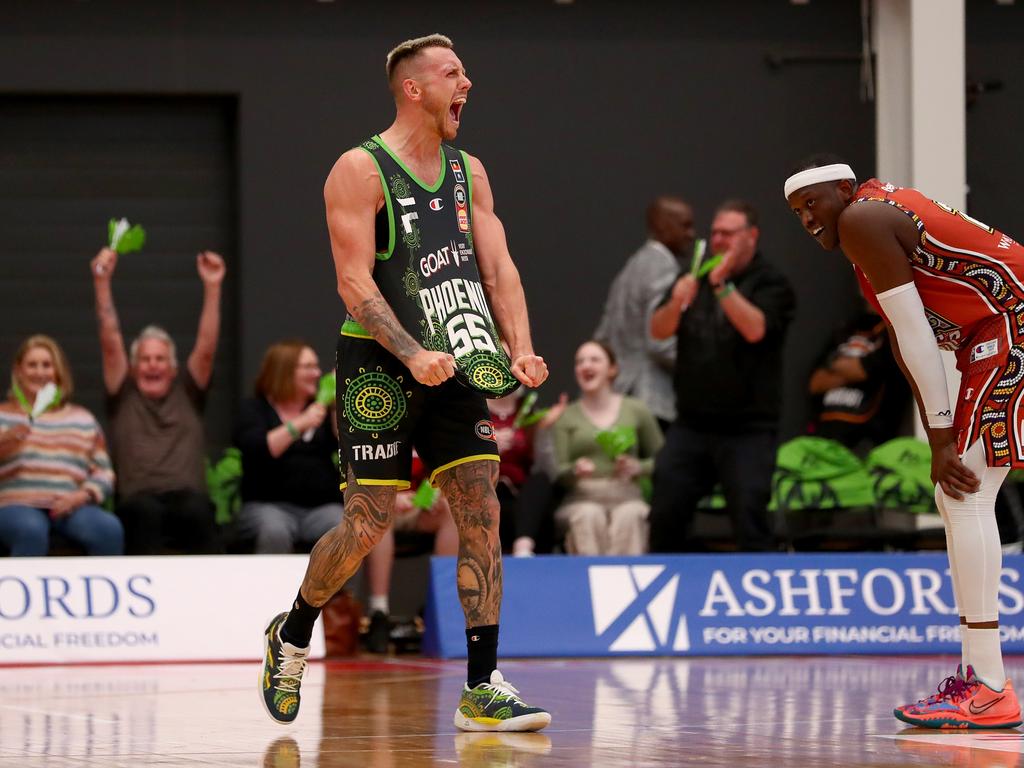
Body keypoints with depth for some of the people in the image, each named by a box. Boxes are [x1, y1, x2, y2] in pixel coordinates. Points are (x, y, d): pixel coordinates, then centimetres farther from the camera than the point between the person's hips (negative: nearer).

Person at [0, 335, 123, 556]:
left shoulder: (83, 419, 22)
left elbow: (104, 473, 15)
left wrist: (82, 496, -6)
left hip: (69, 507, 2)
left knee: (110, 529, -32)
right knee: (32, 530, -40)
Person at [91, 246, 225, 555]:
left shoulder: (187, 394, 24)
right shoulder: (124, 397, 21)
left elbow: (206, 347, 13)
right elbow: (110, 343, 12)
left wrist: (212, 287, 3)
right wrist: (102, 282, 2)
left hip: (187, 497, 1)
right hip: (138, 502, -1)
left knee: (197, 509, -36)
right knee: (146, 510, -38)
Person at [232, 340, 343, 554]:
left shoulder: (320, 408, 19)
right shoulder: (255, 409, 7)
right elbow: (256, 450, -13)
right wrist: (299, 425, -19)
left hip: (321, 507, 3)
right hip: (268, 504, -3)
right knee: (274, 532, -37)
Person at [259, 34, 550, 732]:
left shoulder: (469, 172, 11)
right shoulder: (361, 171, -8)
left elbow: (499, 269, 7)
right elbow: (354, 282, -15)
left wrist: (521, 351, -9)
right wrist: (413, 355, -27)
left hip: (457, 364, 6)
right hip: (378, 365, -6)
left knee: (481, 515, -4)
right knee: (369, 523, -5)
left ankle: (483, 690, -2)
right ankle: (291, 636, 22)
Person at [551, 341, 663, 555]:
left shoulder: (636, 410, 15)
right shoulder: (566, 416, 14)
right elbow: (556, 472, 5)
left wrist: (639, 467, -4)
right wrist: (574, 471, -18)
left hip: (627, 496, 0)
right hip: (582, 498, 0)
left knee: (629, 516, -36)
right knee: (589, 517, -36)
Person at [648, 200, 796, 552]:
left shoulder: (770, 283, -2)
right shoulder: (694, 278, 13)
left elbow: (755, 329, -19)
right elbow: (658, 330, 6)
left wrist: (723, 286, -24)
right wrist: (676, 304, -14)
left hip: (747, 429, -5)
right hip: (691, 425, 5)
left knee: (750, 520, -10)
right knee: (665, 516, 2)